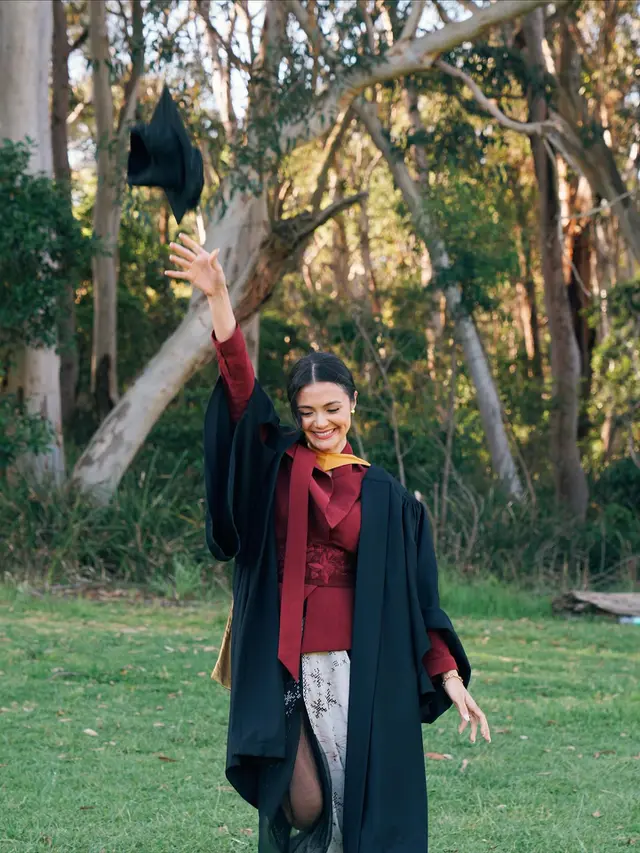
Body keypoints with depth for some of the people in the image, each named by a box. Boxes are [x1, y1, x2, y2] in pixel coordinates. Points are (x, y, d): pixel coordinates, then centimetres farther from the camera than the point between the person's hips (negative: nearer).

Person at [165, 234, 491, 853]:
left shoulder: (384, 495, 6)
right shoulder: (275, 467, 6)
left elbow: (418, 595, 6)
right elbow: (239, 387, -7)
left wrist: (451, 677, -1)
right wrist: (217, 297, -19)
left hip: (359, 668, 0)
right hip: (282, 666, 0)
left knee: (355, 802, -1)